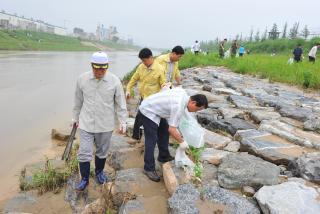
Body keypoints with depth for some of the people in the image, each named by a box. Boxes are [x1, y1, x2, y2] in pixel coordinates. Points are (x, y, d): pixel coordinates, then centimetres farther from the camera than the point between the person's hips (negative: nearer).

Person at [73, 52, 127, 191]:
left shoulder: (115, 81, -11)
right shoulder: (82, 79, -6)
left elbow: (120, 103, -3)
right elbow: (78, 101, 6)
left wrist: (123, 122, -3)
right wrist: (76, 117, 15)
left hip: (105, 125, 0)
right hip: (86, 123, 1)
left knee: (102, 152, 17)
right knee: (84, 153, 3)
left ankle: (99, 172, 43)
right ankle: (84, 179, 26)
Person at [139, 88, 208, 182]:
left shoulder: (183, 93, -5)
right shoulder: (179, 107, -30)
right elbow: (171, 129, -27)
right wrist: (181, 142, -12)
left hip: (155, 109, 10)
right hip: (148, 111, -10)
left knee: (164, 132, 17)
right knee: (152, 141, -8)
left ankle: (164, 157, 31)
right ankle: (149, 169, 3)